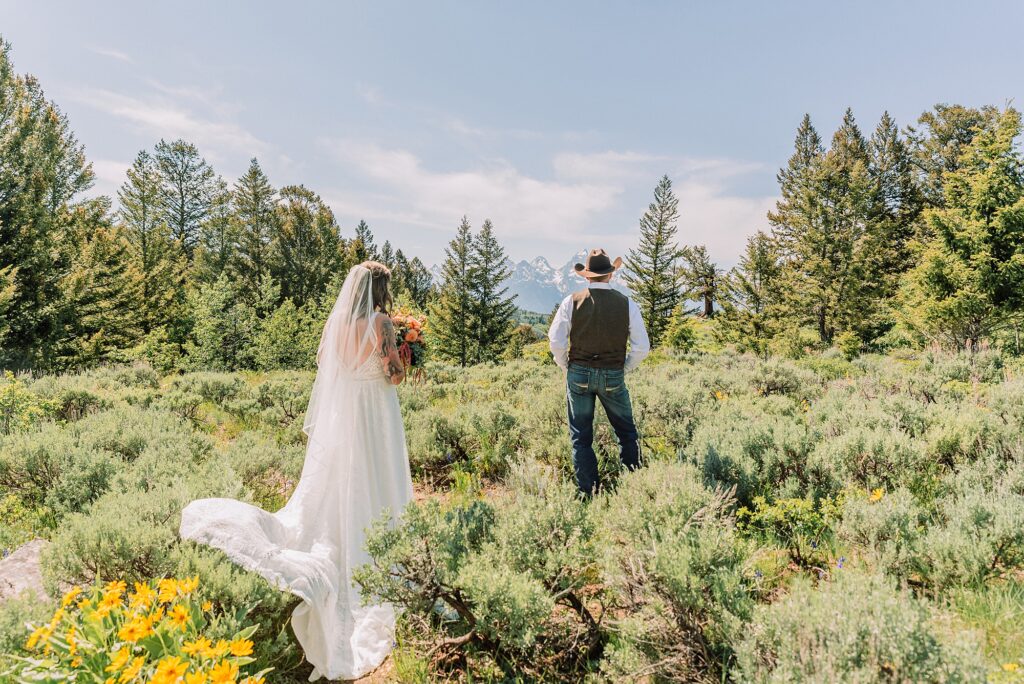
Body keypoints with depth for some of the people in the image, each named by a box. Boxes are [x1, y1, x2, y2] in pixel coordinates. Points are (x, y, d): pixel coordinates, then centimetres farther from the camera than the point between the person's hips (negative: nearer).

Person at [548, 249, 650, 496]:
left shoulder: (572, 302, -6)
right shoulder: (627, 304, -4)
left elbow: (556, 341, -9)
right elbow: (642, 348, -5)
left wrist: (566, 367, 7)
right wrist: (624, 369, 10)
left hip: (578, 374, 0)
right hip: (613, 377, 0)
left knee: (581, 437, 10)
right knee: (627, 432, 19)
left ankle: (588, 493, 15)